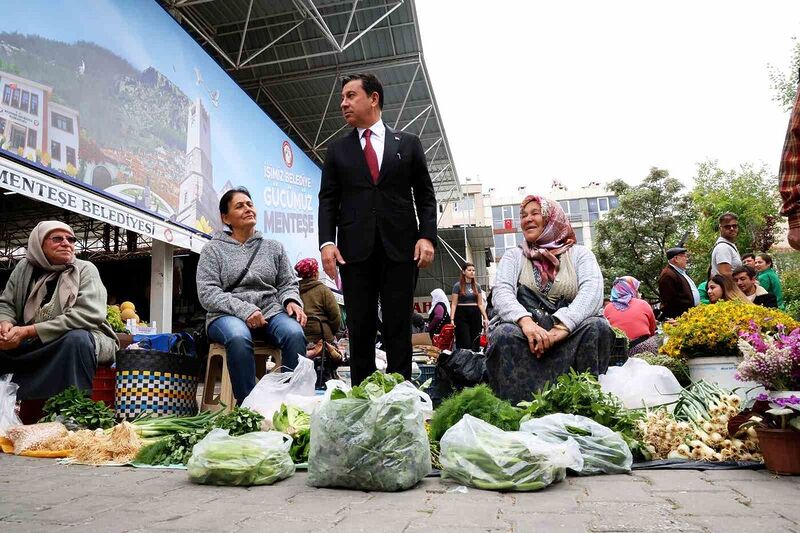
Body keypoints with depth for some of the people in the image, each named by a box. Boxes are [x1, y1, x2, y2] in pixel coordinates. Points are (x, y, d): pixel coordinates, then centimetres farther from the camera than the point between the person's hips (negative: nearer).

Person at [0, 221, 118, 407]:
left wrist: (29, 332, -27)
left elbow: (89, 315, -23)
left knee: (77, 338, -36)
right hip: (31, 344, 5)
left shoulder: (85, 269, -9)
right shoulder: (24, 267, 6)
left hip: (82, 340, -5)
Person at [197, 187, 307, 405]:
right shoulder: (213, 249, 8)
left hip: (271, 311, 2)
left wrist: (291, 301, -7)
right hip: (227, 315, -2)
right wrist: (244, 310, -17)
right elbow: (207, 293, -2)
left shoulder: (273, 247, 17)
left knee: (295, 333, -31)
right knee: (238, 337, -38)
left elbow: (288, 284, 19)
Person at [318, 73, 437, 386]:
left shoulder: (407, 143, 13)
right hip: (355, 250, 1)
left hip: (401, 247, -1)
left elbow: (425, 195, 9)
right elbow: (328, 200, 9)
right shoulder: (337, 150, 16)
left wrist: (427, 235, -5)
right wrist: (326, 241, -6)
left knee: (399, 328, 0)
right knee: (360, 329, 1)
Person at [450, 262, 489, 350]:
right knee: (465, 343, -8)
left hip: (475, 314, 4)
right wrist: (452, 319, -13)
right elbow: (454, 304, -4)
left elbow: (480, 304, 12)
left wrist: (485, 317, 3)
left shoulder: (477, 286, 10)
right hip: (462, 314, -4)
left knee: (475, 342, 3)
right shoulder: (458, 285, -1)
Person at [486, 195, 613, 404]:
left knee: (598, 327, -28)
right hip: (524, 333, 0)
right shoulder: (513, 256, 15)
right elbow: (501, 291, -5)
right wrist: (525, 320, -28)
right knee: (505, 334, -32)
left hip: (571, 336, 0)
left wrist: (562, 327, -28)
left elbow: (592, 290, -9)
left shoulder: (579, 253, 12)